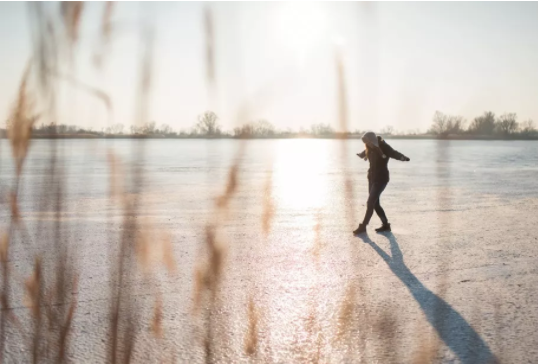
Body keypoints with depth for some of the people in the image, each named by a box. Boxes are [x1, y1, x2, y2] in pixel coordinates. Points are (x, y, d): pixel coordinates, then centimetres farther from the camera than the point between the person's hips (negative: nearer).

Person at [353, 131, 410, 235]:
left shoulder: (383, 148, -16)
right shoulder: (371, 149, 5)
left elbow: (394, 153, -33)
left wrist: (403, 158, -56)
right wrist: (360, 155, 54)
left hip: (381, 179, -8)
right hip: (372, 177, 8)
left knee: (370, 203, -10)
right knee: (375, 203, 8)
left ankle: (363, 226, -4)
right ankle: (385, 225, 19)